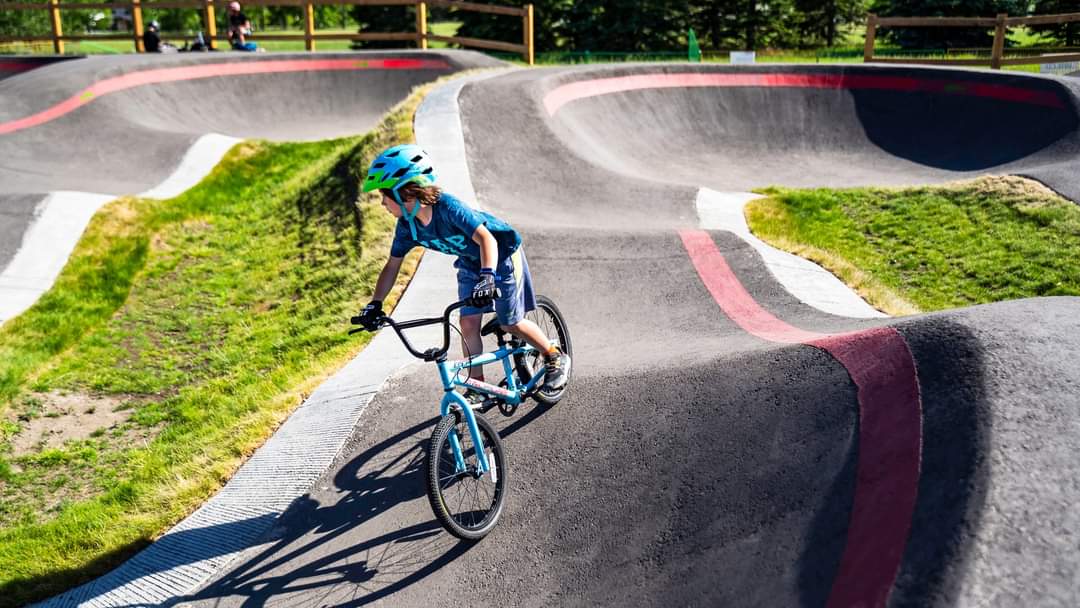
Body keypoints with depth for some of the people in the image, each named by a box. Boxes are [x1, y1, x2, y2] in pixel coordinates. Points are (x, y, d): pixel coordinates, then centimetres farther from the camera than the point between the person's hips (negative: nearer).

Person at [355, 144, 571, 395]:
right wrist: (375, 304, -11)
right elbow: (392, 265, -4)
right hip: (470, 264, 6)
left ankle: (556, 358, 19)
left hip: (501, 254, -6)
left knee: (510, 323, -3)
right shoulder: (407, 226, -15)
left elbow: (486, 238, -41)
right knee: (468, 323, -2)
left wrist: (487, 276, -55)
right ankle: (477, 388, 10)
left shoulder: (448, 208, -36)